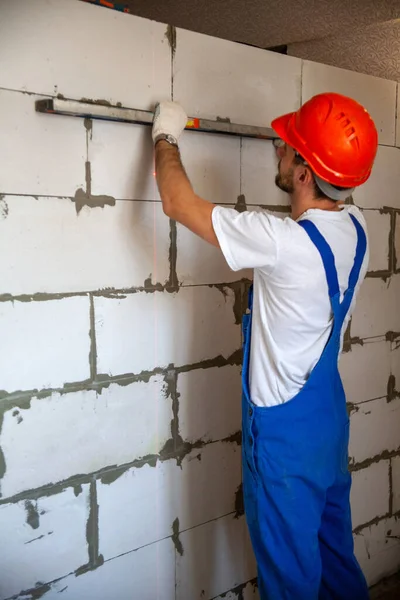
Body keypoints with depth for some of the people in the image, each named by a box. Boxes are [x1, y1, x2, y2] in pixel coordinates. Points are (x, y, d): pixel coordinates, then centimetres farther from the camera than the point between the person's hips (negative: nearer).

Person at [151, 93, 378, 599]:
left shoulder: (283, 242, -29)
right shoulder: (355, 227, -6)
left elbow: (177, 203, -20)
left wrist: (166, 138, -3)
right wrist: (310, 141, 32)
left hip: (284, 430, -7)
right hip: (330, 418, 8)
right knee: (335, 549, 26)